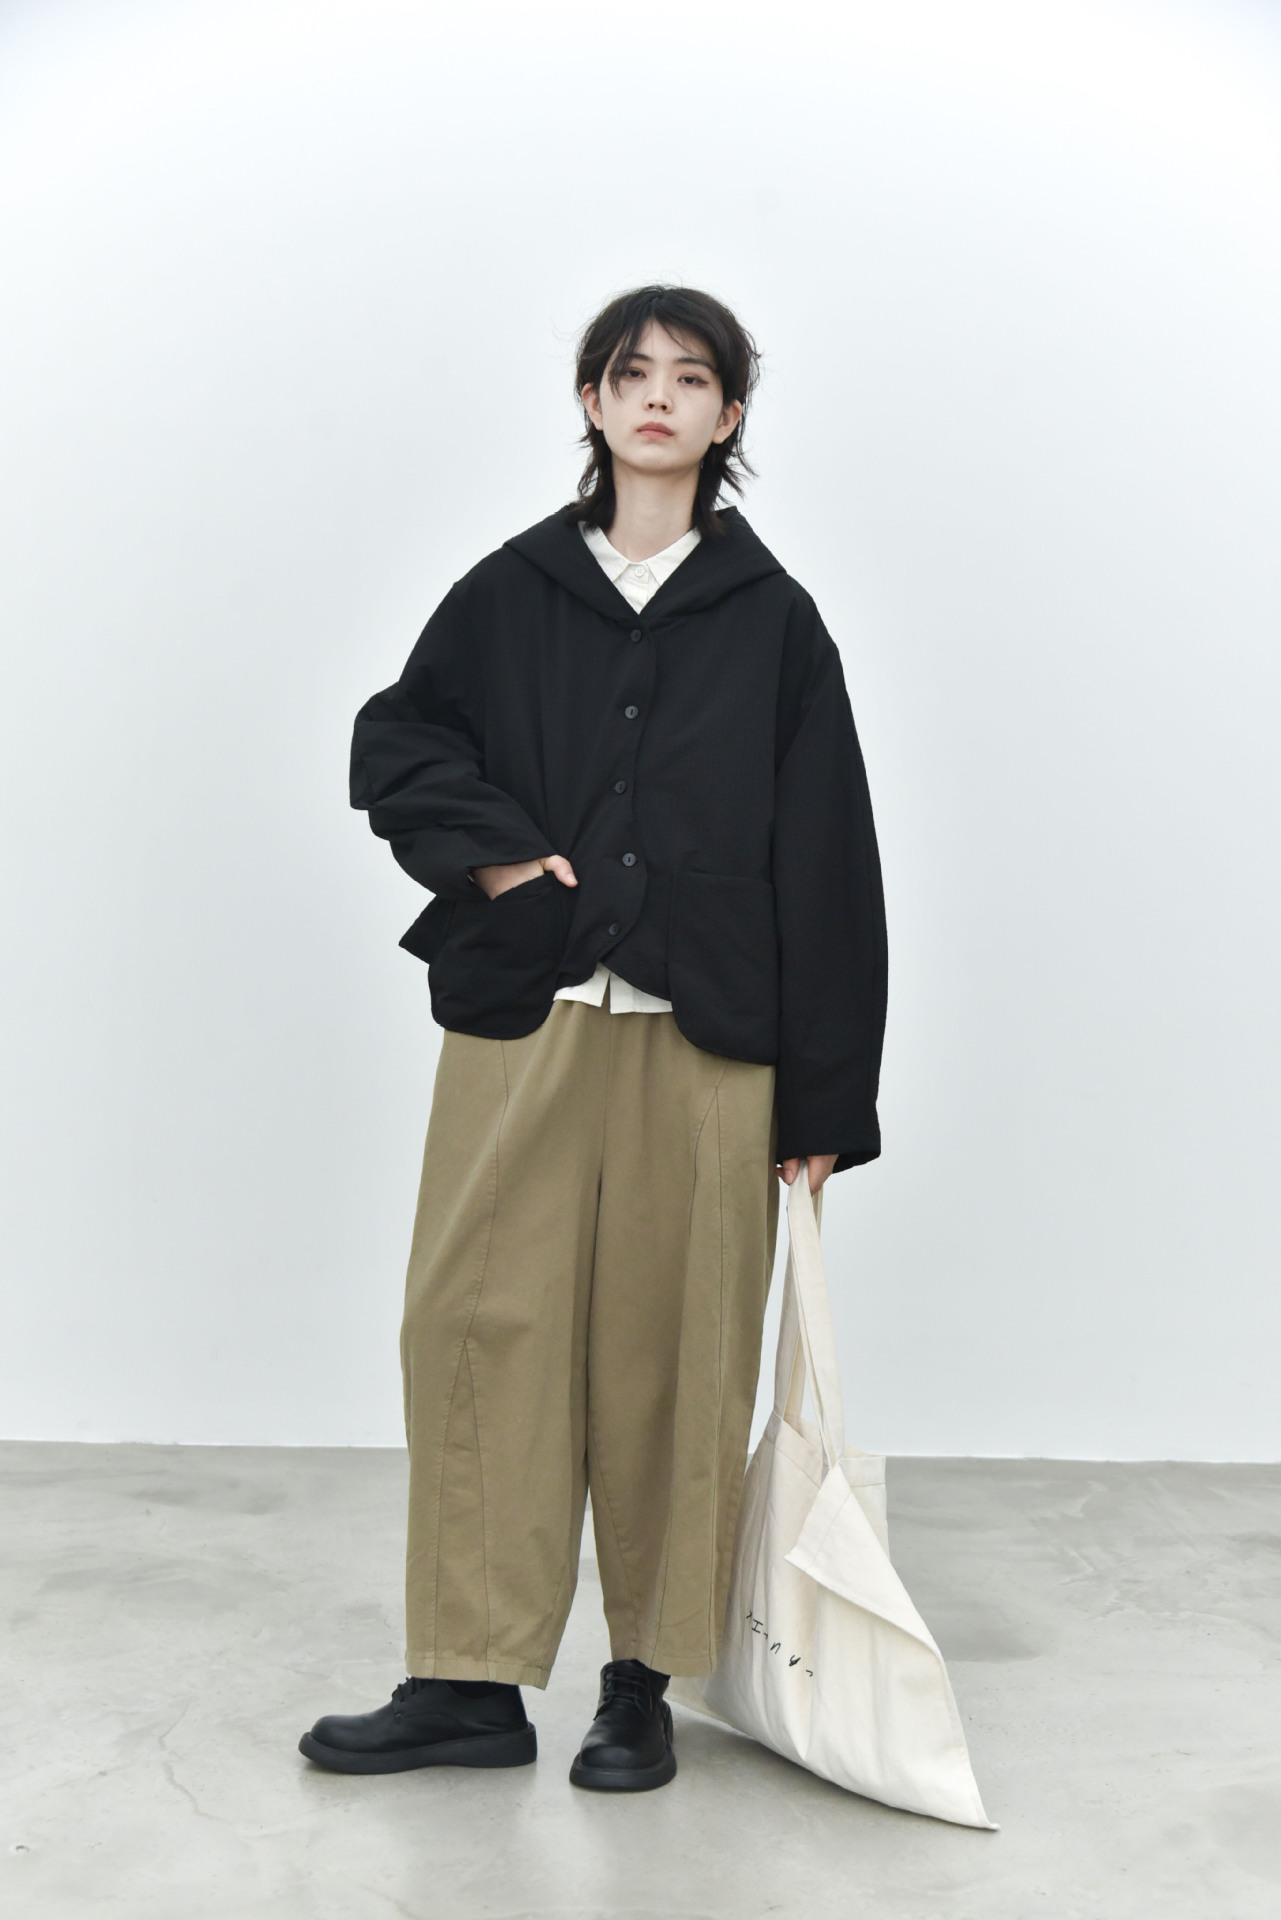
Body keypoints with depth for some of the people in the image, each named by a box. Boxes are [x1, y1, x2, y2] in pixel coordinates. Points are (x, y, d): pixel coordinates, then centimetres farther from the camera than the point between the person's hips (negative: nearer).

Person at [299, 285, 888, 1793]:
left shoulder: (771, 618, 5)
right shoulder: (512, 590, 9)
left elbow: (823, 859, 3)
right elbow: (393, 736, 16)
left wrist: (825, 1101, -1)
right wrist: (490, 845, -4)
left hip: (704, 1040, -1)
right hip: (522, 1022, 2)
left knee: (671, 1345, 3)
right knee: (479, 1325, 1)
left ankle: (645, 1682, 19)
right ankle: (472, 1682, 14)